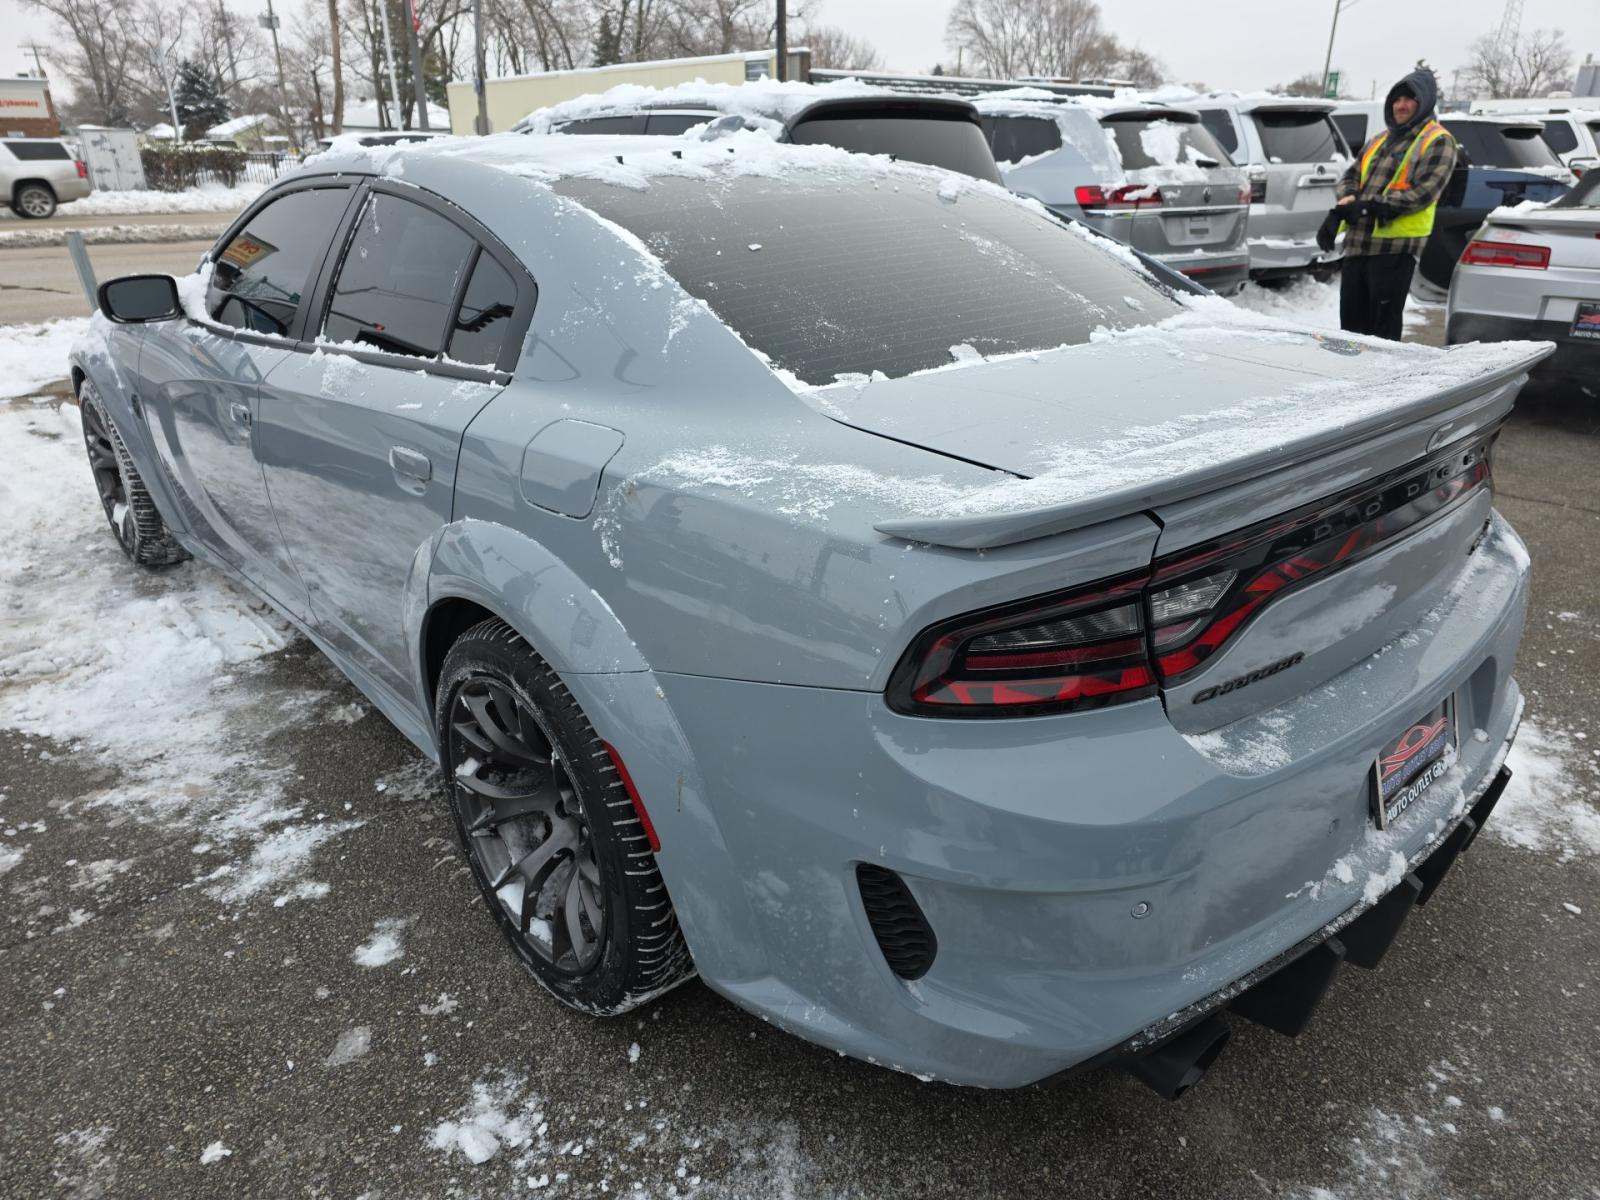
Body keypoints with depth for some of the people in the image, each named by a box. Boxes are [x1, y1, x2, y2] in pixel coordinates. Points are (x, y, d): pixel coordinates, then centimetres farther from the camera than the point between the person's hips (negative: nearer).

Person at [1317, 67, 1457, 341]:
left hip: (1396, 245, -7)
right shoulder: (1380, 140, 24)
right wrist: (1346, 202, -6)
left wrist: (1369, 207, -18)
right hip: (1358, 243, 7)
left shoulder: (1438, 141, 1)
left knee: (1383, 328, -6)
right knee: (1351, 324, 9)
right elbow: (1351, 177, 18)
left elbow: (1423, 192, -12)